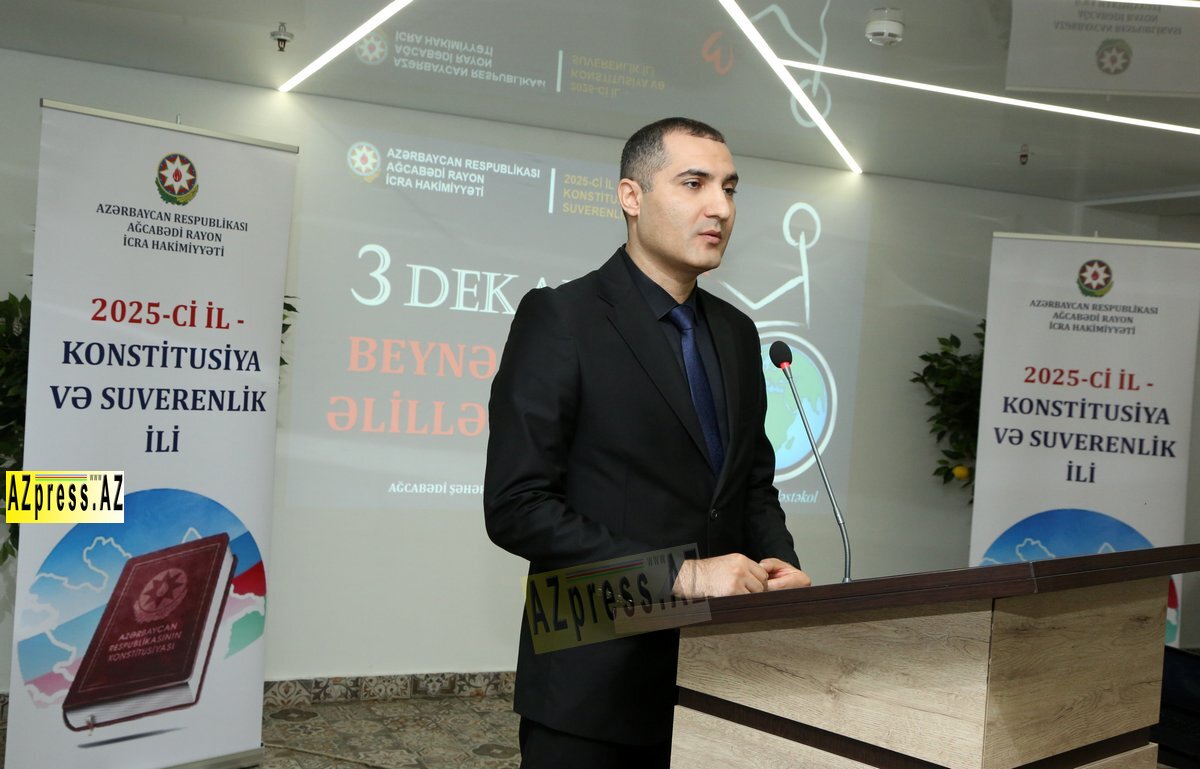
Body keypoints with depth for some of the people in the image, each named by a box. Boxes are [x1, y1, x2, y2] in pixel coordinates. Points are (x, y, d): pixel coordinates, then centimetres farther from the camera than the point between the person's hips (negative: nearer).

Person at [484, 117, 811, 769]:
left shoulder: (736, 332, 10)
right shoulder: (559, 318, -10)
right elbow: (517, 507, -16)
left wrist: (778, 563, -4)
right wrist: (678, 575, -20)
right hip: (598, 677, -6)